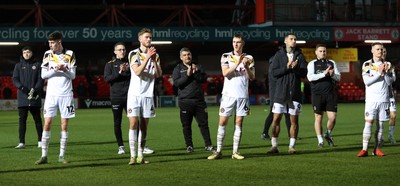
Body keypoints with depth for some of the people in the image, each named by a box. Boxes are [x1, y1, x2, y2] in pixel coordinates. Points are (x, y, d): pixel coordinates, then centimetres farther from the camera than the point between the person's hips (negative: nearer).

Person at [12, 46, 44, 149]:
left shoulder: (37, 65, 8)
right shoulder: (18, 66, 12)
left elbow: (41, 79, 2)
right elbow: (15, 79, 5)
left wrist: (35, 89, -14)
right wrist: (22, 87, -13)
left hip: (35, 97, -1)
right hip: (22, 97, 1)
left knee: (37, 119, 4)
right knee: (22, 119, -2)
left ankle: (40, 141, 10)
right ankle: (21, 142, -2)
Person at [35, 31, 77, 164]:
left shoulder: (70, 55, 1)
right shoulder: (48, 54, 4)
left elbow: (73, 75, 0)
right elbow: (43, 75, 0)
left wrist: (65, 69, -19)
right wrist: (55, 69, -16)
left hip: (66, 94, 0)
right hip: (51, 94, 0)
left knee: (64, 125, 1)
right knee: (47, 124, -5)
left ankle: (62, 156, 6)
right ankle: (44, 156, -2)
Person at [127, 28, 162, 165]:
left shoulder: (155, 55, 11)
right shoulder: (134, 54, -2)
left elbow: (158, 75, 2)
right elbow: (137, 71, -14)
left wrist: (155, 60, -11)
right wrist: (147, 58, -19)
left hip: (148, 94, 4)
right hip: (135, 93, -4)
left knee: (144, 125, 4)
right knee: (133, 124, -10)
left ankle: (140, 156, 8)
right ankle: (133, 156, -10)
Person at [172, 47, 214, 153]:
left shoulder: (198, 67, 15)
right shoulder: (178, 69, 8)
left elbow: (204, 79, 2)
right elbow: (176, 83, -6)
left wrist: (195, 72, -12)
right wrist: (187, 75, -14)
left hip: (199, 100, 2)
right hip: (185, 101, -2)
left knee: (203, 123, 1)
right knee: (186, 125, 2)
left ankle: (208, 145, 5)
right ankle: (189, 146, 10)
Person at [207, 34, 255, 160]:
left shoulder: (249, 58, 9)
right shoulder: (226, 56, 4)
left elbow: (252, 77, 2)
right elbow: (225, 73, -10)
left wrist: (246, 66, -15)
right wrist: (237, 63, -19)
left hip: (243, 95, 1)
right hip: (228, 94, -1)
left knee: (238, 123, 2)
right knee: (222, 122, -3)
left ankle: (235, 152, 5)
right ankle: (218, 151, 1)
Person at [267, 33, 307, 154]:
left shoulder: (299, 56, 7)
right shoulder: (279, 55, 4)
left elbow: (304, 73, 0)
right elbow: (274, 73, -5)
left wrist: (295, 68, -18)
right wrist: (287, 67, -17)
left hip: (295, 92, 1)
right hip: (280, 92, -1)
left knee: (294, 120, 2)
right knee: (276, 119, -2)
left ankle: (291, 146, 10)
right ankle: (274, 146, 5)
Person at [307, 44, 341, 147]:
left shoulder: (331, 63, 15)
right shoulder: (312, 64, 5)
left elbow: (338, 77, 10)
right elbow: (310, 77, -10)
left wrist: (333, 74, -12)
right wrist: (324, 74, -18)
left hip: (331, 94, 2)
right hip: (317, 94, -2)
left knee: (332, 118, -5)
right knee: (318, 118, 2)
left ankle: (328, 134, 21)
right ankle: (320, 140, 11)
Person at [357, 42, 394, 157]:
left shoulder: (387, 65, 11)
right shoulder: (367, 64, 2)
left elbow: (390, 82, 5)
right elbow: (367, 81, -8)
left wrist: (386, 72, -11)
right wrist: (379, 73, -12)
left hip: (384, 99, 3)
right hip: (371, 99, -3)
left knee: (381, 124, 3)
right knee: (368, 122, -9)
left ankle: (377, 149, 8)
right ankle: (364, 149, -10)